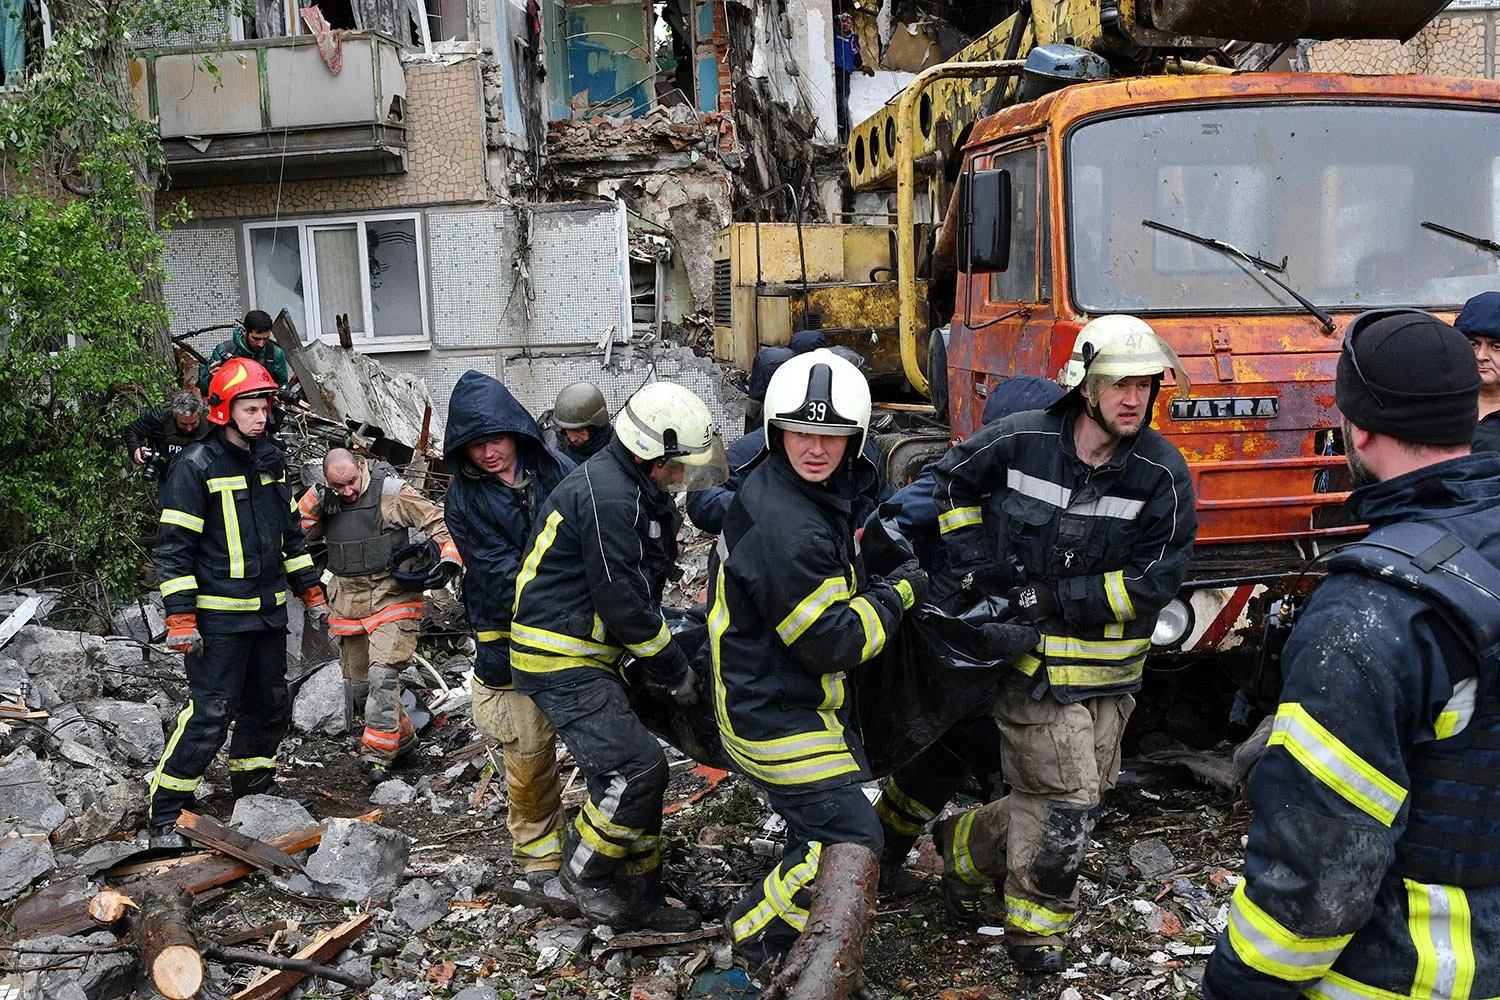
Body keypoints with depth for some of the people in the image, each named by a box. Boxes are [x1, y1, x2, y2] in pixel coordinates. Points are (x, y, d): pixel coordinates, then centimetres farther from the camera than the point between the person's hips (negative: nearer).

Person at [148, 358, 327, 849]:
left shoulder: (271, 460, 10)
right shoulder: (196, 467, -11)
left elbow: (290, 532, 20)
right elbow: (173, 546, -12)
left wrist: (310, 589, 18)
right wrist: (181, 616, -16)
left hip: (268, 610, 7)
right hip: (219, 616, -7)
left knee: (270, 703, 15)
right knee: (211, 712, -8)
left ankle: (254, 785, 34)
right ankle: (165, 816, 4)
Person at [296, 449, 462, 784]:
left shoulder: (391, 492, -9)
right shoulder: (325, 501, 6)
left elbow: (439, 521, -6)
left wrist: (449, 560, -20)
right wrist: (315, 501, -9)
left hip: (391, 599, -6)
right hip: (348, 603, 6)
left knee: (382, 674, -18)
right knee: (358, 684, 12)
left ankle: (377, 754, -9)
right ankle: (402, 737, 29)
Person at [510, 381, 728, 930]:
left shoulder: (639, 493, 12)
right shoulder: (607, 497, -22)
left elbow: (641, 592, 17)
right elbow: (622, 602, -22)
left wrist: (661, 662, 9)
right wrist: (676, 672, -11)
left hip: (590, 656, 11)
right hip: (560, 661, -10)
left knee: (636, 772, 12)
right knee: (637, 767, -17)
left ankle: (640, 898, 24)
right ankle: (584, 873, 5)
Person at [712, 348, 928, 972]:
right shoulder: (788, 529, -31)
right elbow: (835, 643, -25)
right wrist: (899, 593, -13)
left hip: (792, 696, 10)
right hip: (776, 716, -10)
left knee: (820, 826, 24)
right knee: (849, 840, -7)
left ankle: (780, 926, 44)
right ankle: (759, 938, 13)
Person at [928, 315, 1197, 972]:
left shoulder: (1162, 472, -10)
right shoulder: (1021, 441, -11)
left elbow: (1154, 580, -12)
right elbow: (954, 477, 9)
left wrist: (1052, 597, -17)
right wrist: (968, 558, -2)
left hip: (1111, 669, 3)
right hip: (1033, 659, -3)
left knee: (1065, 795, 14)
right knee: (1067, 800, -4)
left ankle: (965, 848, 39)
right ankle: (1033, 926, 23)